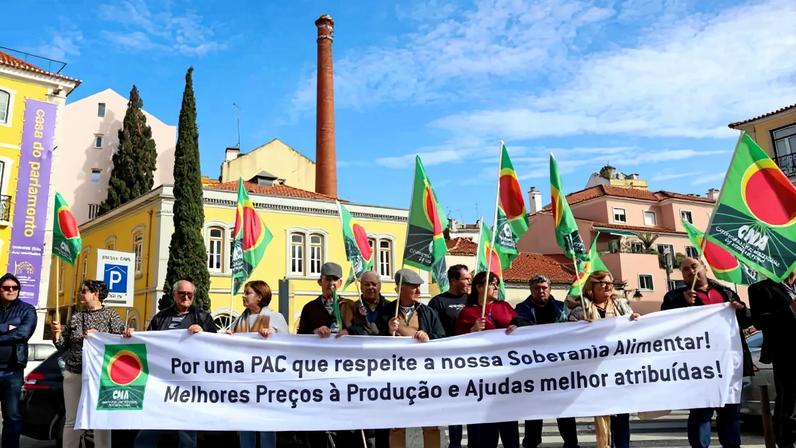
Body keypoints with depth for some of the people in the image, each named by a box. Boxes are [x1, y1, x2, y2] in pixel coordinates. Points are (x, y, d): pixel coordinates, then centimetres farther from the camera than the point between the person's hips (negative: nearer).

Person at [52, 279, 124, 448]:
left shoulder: (111, 315, 2)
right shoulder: (76, 317, 13)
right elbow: (63, 346, 16)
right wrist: (57, 333, -1)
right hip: (73, 374, 4)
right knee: (71, 420, 5)